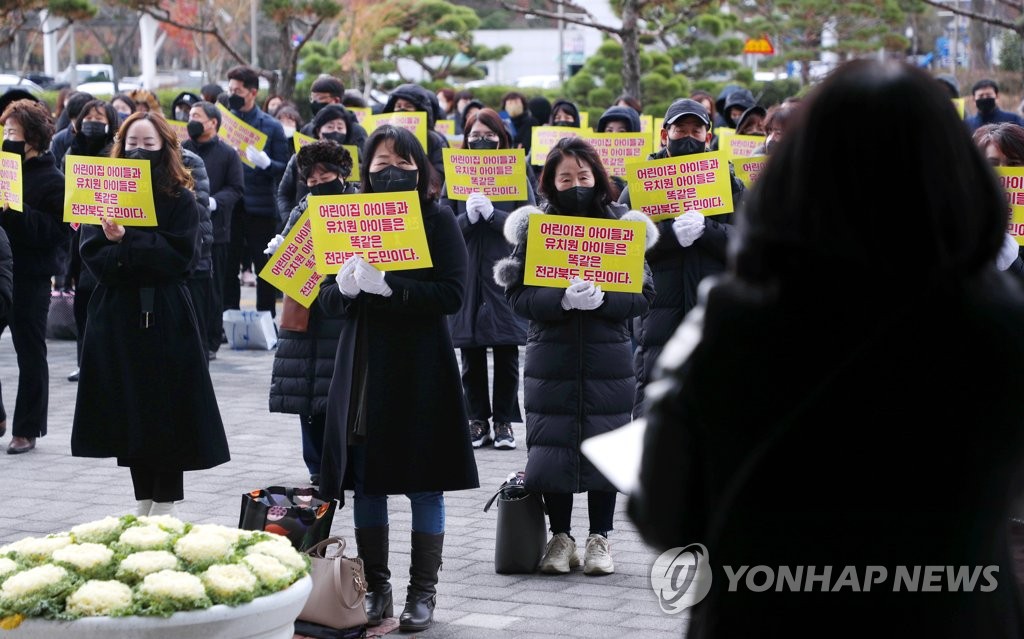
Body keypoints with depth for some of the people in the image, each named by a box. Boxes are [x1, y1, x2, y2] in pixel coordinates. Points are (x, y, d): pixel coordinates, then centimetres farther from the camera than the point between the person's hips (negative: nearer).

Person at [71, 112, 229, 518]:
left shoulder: (180, 200, 1)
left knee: (167, 411, -2)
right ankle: (144, 502, 18)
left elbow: (180, 256, -11)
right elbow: (92, 255, -3)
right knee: (128, 410, 7)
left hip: (165, 317, -3)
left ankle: (164, 507, 5)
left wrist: (126, 242, -18)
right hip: (117, 314, 3)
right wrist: (146, 256, -18)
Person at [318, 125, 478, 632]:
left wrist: (389, 286, -22)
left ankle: (423, 593, 12)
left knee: (423, 485, 2)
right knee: (366, 481, 7)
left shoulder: (438, 220, -3)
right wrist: (344, 287, -16)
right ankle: (375, 587, 18)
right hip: (361, 367, 3)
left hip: (420, 368, -3)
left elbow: (451, 294, -13)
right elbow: (328, 302, 6)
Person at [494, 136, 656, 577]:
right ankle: (560, 536, 15)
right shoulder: (533, 228, 2)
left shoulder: (623, 226, 3)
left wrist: (601, 299, -18)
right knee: (552, 447, 1)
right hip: (551, 358, 0)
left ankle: (599, 538, 15)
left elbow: (642, 295, 0)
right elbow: (518, 296, -4)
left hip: (607, 359, 0)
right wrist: (563, 299, -21)